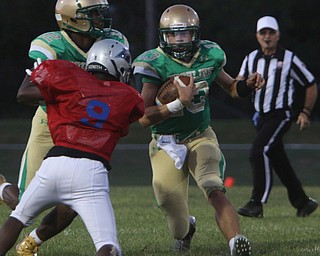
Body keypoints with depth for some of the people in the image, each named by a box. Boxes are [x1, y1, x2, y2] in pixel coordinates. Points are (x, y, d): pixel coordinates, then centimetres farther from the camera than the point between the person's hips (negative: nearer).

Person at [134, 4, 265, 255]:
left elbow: (231, 87, 17)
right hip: (166, 145, -1)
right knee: (178, 223, 4)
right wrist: (180, 102, -31)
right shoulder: (155, 64, -16)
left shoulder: (209, 56, -4)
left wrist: (248, 84, -6)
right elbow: (144, 118, -20)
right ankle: (185, 229, 41)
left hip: (201, 138, 2)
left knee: (215, 192, -27)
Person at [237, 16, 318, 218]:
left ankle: (256, 204, -21)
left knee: (260, 152, -21)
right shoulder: (252, 59, 9)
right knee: (279, 160, 9)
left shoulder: (289, 59, -5)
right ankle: (302, 203, 22)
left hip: (281, 115, -6)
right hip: (262, 117, 6)